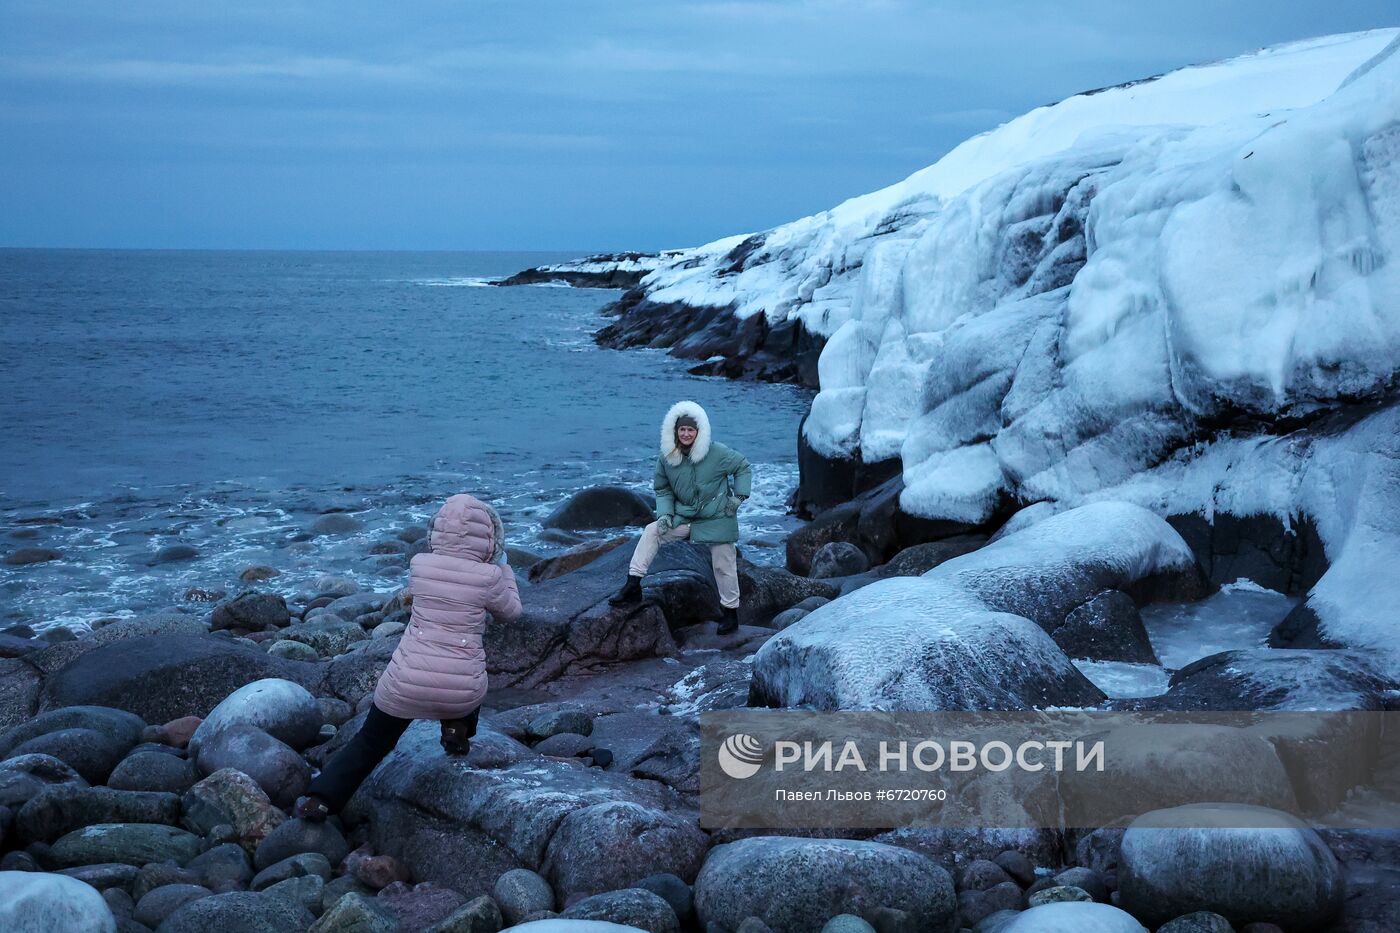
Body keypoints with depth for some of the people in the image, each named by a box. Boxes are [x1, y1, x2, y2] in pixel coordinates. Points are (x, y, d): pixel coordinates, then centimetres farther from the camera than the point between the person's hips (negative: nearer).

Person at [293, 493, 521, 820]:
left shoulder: (419, 565, -2)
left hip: (406, 684, 1)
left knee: (369, 744, 21)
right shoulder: (489, 577, -9)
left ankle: (320, 799, 7)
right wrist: (504, 568, 23)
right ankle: (458, 729, 21)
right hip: (462, 693, -1)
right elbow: (510, 612, 11)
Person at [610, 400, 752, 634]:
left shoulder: (717, 452, -16)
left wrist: (739, 496, -9)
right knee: (652, 532, -12)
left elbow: (743, 467, -2)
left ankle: (731, 613, 19)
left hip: (717, 519, -4)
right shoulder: (667, 458, -5)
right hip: (684, 517, 4)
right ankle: (633, 585, -13)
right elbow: (662, 489, 8)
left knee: (723, 566, 1)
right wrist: (665, 514, -7)